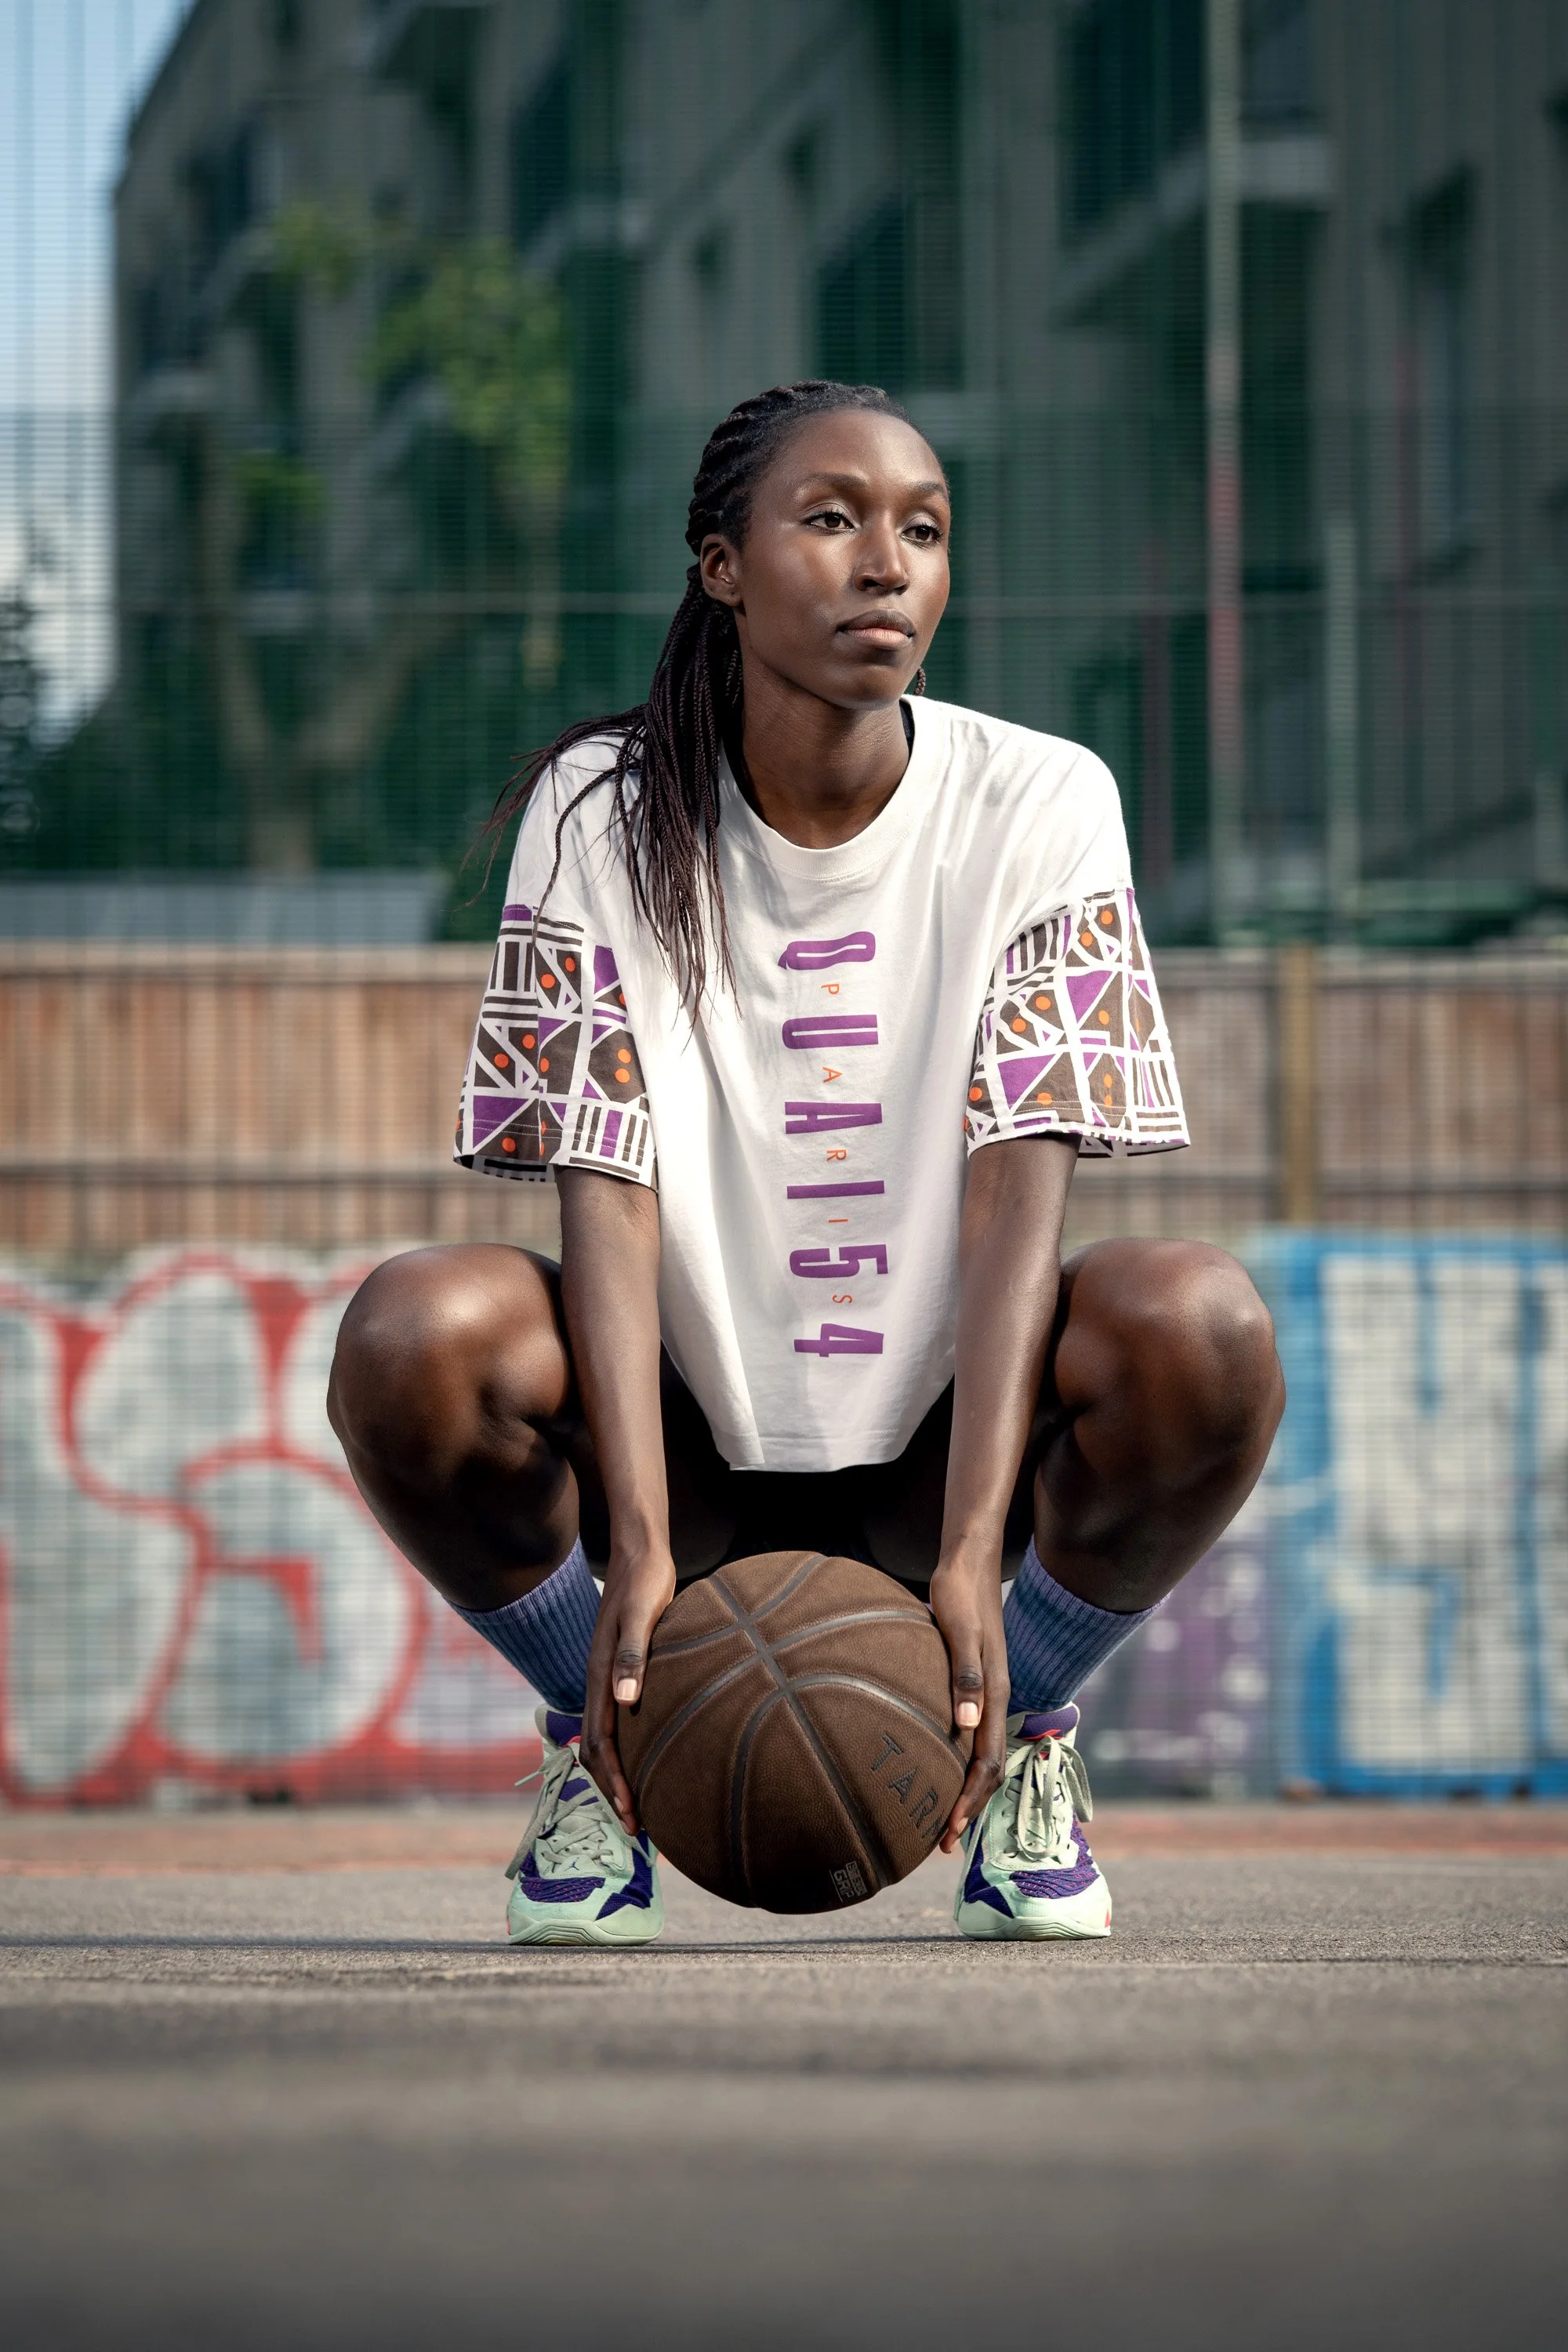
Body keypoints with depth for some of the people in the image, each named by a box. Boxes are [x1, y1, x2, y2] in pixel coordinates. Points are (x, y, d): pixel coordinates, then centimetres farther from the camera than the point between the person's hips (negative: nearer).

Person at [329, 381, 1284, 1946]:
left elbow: (1017, 1187, -17)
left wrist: (970, 1561, -29)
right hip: (690, 1441, 0)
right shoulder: (604, 814, -6)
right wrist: (641, 1551, -30)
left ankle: (1024, 1730, -1)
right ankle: (596, 1739, 0)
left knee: (1201, 1328, -31)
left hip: (946, 1439, 0)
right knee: (415, 1335, -30)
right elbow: (606, 1186, -15)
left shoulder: (1036, 802, -7)